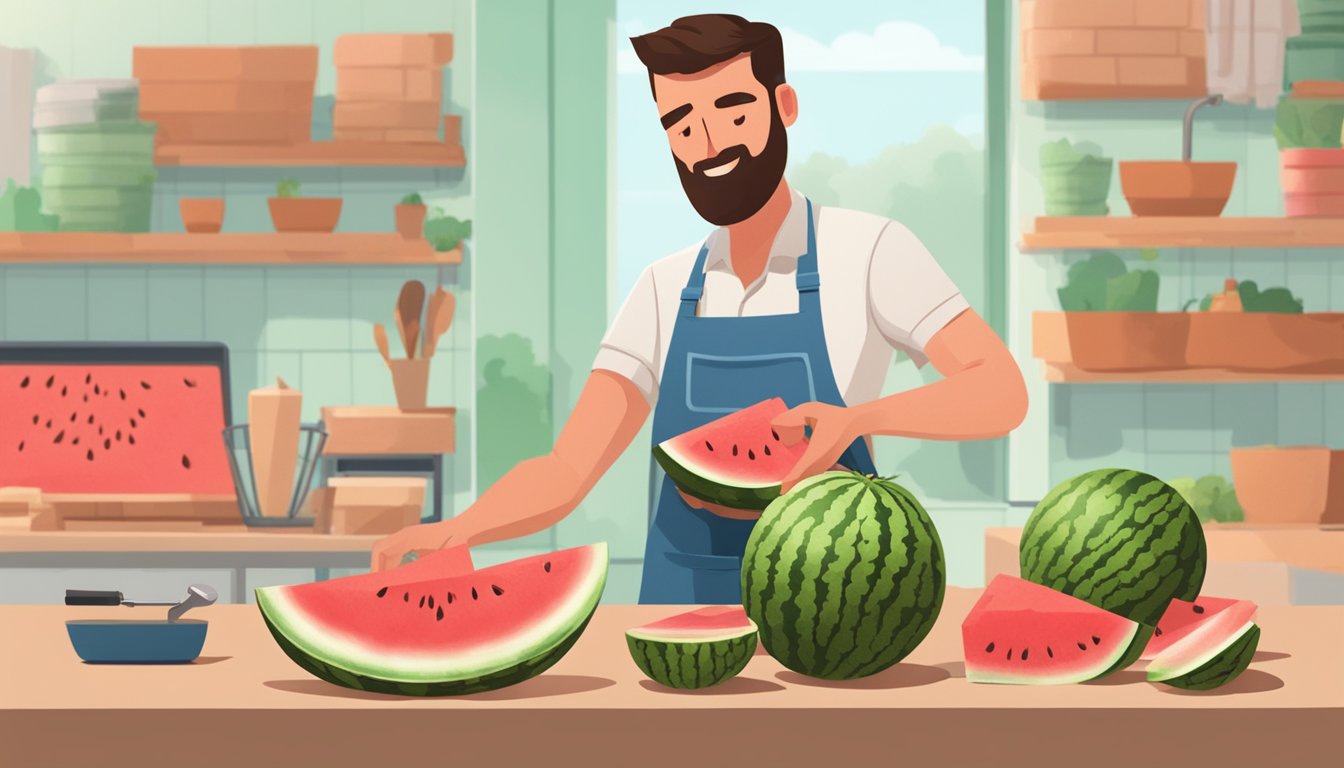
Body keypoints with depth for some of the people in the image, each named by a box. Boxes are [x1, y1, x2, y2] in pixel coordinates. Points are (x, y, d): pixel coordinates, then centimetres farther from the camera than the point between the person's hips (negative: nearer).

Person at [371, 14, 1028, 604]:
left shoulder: (865, 250, -1)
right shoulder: (666, 292, 9)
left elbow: (1001, 391, -8)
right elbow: (563, 476, 2)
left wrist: (858, 419, -26)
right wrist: (456, 531, -19)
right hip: (681, 605, 3)